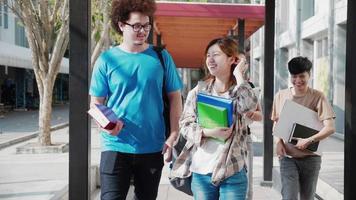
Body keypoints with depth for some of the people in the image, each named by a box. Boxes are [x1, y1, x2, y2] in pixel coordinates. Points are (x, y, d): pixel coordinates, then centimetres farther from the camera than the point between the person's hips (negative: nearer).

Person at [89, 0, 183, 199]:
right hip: (115, 146, -1)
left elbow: (174, 97, 4)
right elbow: (96, 103, 2)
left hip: (153, 147, 2)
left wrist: (173, 134, -5)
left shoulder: (161, 57, 1)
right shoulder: (106, 60, -2)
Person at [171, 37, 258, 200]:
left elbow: (249, 105, -22)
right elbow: (184, 125, 1)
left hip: (232, 172, -1)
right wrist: (208, 132, -16)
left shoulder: (241, 90, 2)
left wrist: (238, 74, -10)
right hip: (200, 171, 2)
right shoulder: (199, 90, 4)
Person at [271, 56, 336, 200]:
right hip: (287, 156, 1)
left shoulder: (317, 97, -7)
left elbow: (330, 128, -14)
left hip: (310, 157, -1)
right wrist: (279, 141, -4)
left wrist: (308, 141, -26)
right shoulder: (280, 96, 1)